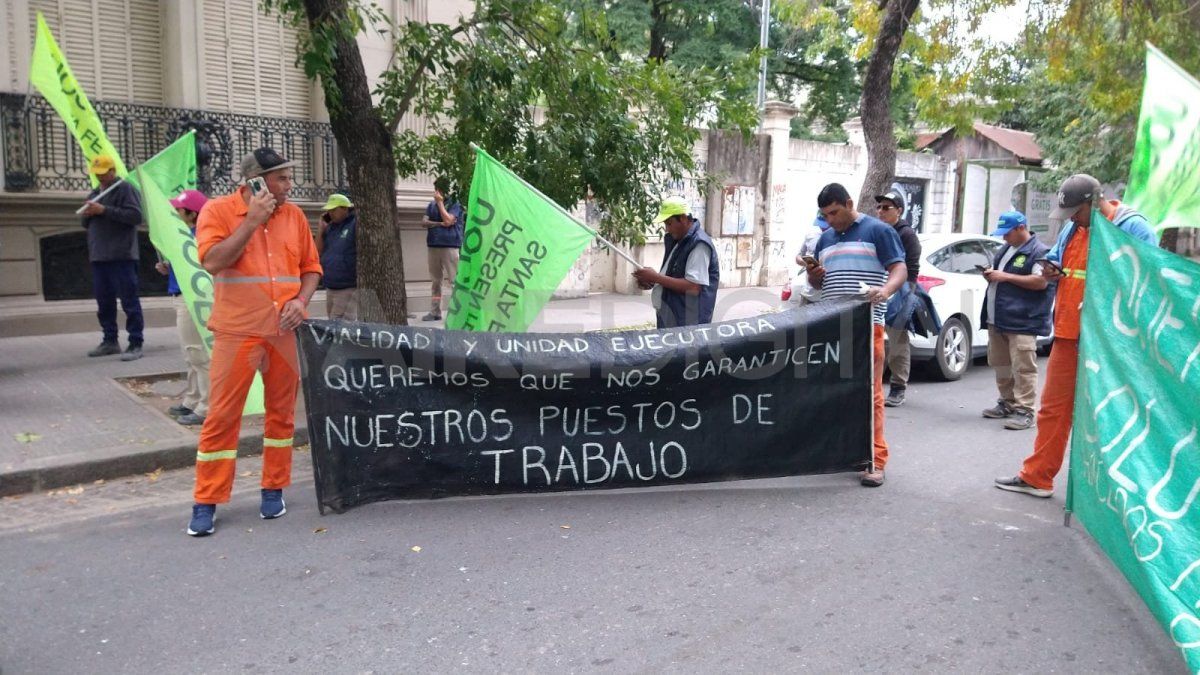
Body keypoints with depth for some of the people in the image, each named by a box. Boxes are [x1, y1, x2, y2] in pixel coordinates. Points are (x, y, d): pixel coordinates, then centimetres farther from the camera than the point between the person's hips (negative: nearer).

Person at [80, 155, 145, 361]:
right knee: (104, 302, 12)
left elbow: (136, 216, -17)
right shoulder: (94, 194, 21)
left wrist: (104, 210, -18)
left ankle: (135, 344, -7)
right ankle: (110, 341, 21)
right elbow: (86, 224, 27)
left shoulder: (124, 189, -3)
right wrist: (87, 214, 4)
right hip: (98, 256, 8)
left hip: (121, 256, -8)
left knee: (129, 300, -8)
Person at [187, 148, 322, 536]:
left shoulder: (294, 215, 9)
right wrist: (252, 220, -13)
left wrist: (301, 301, -5)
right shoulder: (218, 210, -1)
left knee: (282, 411, 9)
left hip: (283, 331, 4)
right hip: (237, 331, -3)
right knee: (223, 415, -1)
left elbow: (311, 267, 13)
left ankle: (273, 490, 23)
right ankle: (206, 503, 9)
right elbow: (213, 261, -14)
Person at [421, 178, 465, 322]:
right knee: (435, 281, 10)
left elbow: (448, 220, -15)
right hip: (433, 246, 6)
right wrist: (440, 224, -9)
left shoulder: (455, 204, -1)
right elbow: (424, 221, 5)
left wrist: (440, 203, -9)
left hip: (450, 246, -6)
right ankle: (435, 312, 16)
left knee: (454, 280, -9)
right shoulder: (432, 205, 15)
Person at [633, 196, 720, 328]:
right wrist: (651, 281, 0)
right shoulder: (676, 240, 13)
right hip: (669, 319, 9)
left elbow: (693, 287, -25)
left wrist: (656, 277, -22)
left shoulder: (699, 244, -17)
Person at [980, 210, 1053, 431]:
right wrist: (991, 274, 6)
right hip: (996, 320, 9)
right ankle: (1007, 403, 24)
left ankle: (1024, 411, -7)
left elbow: (1041, 282, -16)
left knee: (1023, 368, -9)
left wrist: (1006, 276, -16)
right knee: (1001, 365, 14)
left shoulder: (1039, 251, -6)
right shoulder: (1005, 249, 20)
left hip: (1022, 322, -9)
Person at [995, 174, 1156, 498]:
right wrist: (1052, 272, 2)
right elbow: (1056, 260, 24)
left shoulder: (1133, 228, -10)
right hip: (1068, 335, 6)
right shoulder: (1072, 229, 11)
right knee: (1053, 407, 10)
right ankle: (1037, 477, 19)